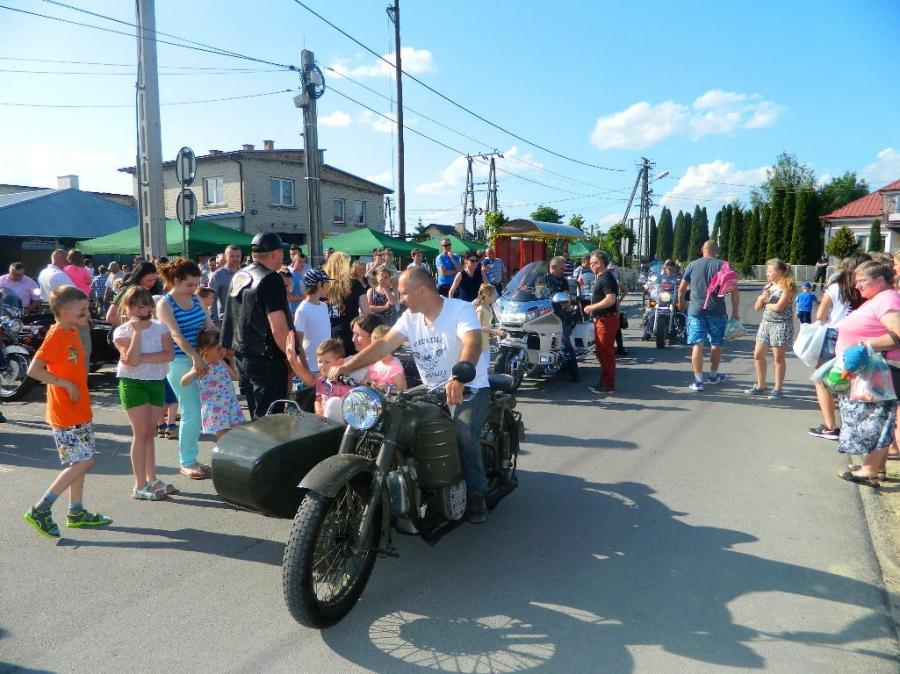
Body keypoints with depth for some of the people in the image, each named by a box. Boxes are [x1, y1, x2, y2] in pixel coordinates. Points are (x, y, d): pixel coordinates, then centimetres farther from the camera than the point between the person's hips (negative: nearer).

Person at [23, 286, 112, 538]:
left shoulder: (72, 332, 9)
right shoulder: (56, 336, -17)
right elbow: (34, 370, -23)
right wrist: (66, 384, -20)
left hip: (80, 411, 9)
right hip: (66, 414, -9)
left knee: (80, 462, 15)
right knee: (82, 462, -8)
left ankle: (76, 512, 25)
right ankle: (40, 511, 3)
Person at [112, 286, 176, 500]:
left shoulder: (160, 327, 3)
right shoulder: (122, 331, -6)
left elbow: (170, 354, -10)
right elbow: (132, 360, -20)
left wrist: (142, 358, -18)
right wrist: (136, 332, -20)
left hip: (157, 383, 4)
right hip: (133, 384, -4)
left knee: (150, 433, 12)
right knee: (141, 433, -3)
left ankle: (152, 480, 21)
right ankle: (140, 486, 3)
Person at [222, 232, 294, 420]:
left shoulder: (238, 276, 11)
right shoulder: (271, 280, -16)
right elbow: (278, 329, -22)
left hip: (241, 354, 9)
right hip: (266, 359, -9)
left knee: (256, 415, 17)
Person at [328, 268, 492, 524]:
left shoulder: (461, 310, -17)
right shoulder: (410, 318, 5)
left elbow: (473, 344, -35)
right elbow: (384, 345, -2)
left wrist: (458, 379, -54)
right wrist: (346, 367, -13)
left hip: (469, 388, -6)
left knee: (464, 436, -28)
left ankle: (476, 493, -6)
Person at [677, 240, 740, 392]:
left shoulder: (692, 265, 4)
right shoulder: (722, 265, 0)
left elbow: (681, 288, 10)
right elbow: (734, 290, -5)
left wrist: (680, 303, 28)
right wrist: (735, 312, 1)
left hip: (696, 311, 0)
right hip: (717, 311, 0)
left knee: (698, 345, -1)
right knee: (716, 344, 16)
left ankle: (698, 381, -5)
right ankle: (713, 375, 32)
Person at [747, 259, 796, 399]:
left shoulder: (788, 287, -9)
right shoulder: (767, 286, 12)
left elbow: (778, 307, -18)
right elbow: (757, 307, 12)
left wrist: (765, 303, -2)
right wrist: (761, 298, -9)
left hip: (781, 324, -7)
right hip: (765, 323, 7)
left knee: (778, 357, 0)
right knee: (758, 354, 7)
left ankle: (777, 389, 9)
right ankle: (761, 385, 20)